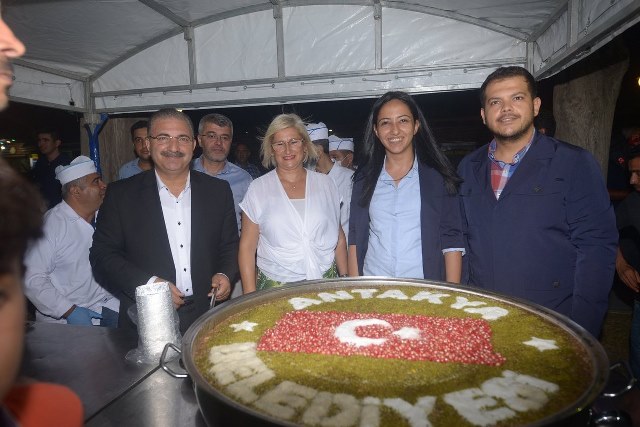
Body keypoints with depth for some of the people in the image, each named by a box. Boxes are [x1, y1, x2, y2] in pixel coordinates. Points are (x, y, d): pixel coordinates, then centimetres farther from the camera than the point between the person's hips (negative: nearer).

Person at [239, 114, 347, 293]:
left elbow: (339, 238, 11)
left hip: (325, 284, 2)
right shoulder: (258, 188, -1)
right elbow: (247, 247, -1)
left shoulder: (325, 183, 4)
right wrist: (251, 299, -5)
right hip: (274, 288, -1)